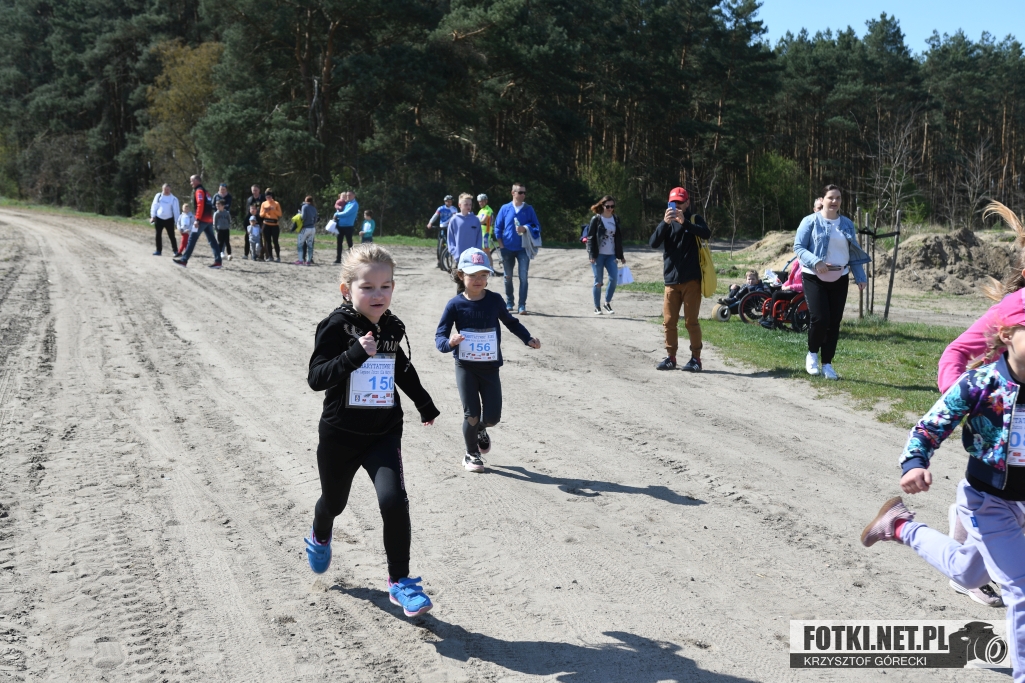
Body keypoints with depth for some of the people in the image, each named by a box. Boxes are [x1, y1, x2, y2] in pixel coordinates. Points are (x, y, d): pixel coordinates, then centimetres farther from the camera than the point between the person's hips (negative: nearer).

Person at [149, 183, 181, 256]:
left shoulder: (173, 198, -6)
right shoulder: (158, 196, 2)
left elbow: (176, 210, -5)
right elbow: (154, 206, 7)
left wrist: (177, 221, -8)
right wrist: (153, 216, 3)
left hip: (169, 220, -3)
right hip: (159, 218, 3)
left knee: (171, 236, -3)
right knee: (158, 235, 8)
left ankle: (175, 250, 2)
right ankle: (158, 250, 17)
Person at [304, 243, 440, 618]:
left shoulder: (391, 327, 0)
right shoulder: (336, 327, -15)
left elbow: (403, 370, 18)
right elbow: (316, 377, -22)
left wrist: (425, 405, 29)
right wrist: (355, 354, -35)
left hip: (384, 433, 2)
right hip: (340, 435, -2)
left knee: (394, 500, -16)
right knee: (334, 500, 20)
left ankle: (400, 580, 0)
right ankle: (320, 538, 56)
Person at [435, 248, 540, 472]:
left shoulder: (494, 300, -2)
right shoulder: (455, 304, -10)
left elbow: (510, 322, 14)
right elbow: (440, 336, -11)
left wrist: (528, 339, 2)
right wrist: (449, 343, -33)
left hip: (490, 367, 2)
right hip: (465, 366, -2)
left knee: (493, 416, 2)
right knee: (472, 414, -4)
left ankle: (480, 430, 39)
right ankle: (471, 454, 21)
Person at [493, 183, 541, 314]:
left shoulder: (529, 209, 2)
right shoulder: (505, 208, 3)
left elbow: (537, 227, 3)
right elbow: (498, 227, 7)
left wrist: (525, 229, -16)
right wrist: (501, 244, 0)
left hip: (523, 248, -1)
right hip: (507, 248, 1)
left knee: (523, 277, -5)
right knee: (508, 277, 9)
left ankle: (522, 305, -3)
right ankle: (509, 303, 21)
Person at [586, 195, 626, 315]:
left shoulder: (615, 219, 10)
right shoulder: (596, 219, -3)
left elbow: (618, 238, 15)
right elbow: (590, 237, -5)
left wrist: (621, 256, 14)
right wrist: (592, 255, -13)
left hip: (611, 255, 4)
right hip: (598, 255, -4)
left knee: (614, 279, -8)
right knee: (598, 282, 0)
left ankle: (607, 303, 11)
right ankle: (597, 307, 11)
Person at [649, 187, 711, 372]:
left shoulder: (694, 220, 4)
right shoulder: (667, 224, 11)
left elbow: (707, 234, -17)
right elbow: (653, 243, -6)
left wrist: (684, 222, -28)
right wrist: (665, 223, -19)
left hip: (691, 280, -3)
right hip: (671, 280, 3)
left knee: (691, 321, -2)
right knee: (669, 321, 4)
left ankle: (696, 358, 6)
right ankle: (670, 357, 14)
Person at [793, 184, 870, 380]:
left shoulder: (847, 224, 11)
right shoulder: (811, 221, -3)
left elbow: (854, 253, 14)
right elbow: (798, 247, -6)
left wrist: (860, 277, 6)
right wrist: (815, 262, -22)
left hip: (839, 279, 4)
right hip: (815, 278, -4)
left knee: (834, 322, 3)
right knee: (820, 318, -15)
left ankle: (827, 364, 13)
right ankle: (812, 354, 11)